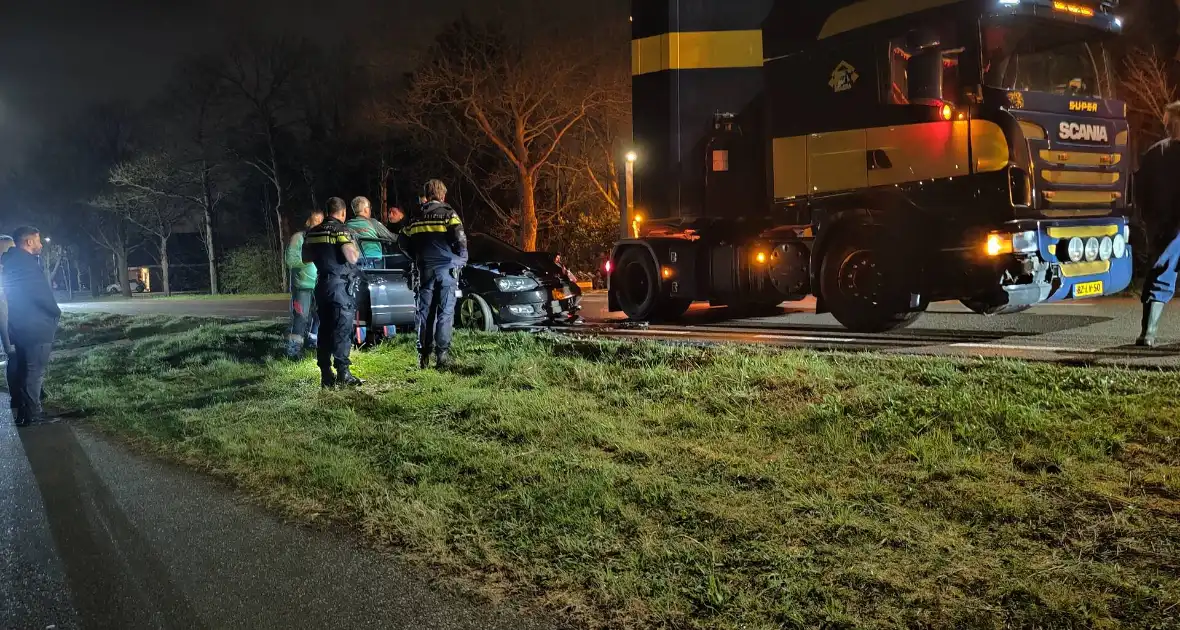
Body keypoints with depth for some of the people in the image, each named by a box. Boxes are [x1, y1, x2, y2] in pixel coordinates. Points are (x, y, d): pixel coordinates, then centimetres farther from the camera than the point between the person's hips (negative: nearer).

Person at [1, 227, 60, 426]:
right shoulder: (26, 262, -15)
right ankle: (31, 415, -4)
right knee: (35, 371, -6)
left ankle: (22, 412, 20)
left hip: (20, 326, 10)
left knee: (23, 370, 14)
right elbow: (40, 293, -20)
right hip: (35, 327, -10)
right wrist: (56, 312, -4)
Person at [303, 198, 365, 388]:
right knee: (343, 329, -7)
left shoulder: (313, 232, 11)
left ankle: (326, 375, 12)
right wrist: (356, 250, 2)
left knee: (325, 329, 10)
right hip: (341, 284, -7)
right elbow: (352, 258, -19)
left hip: (322, 284, 7)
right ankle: (343, 373, -11)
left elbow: (306, 258, 19)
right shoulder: (342, 230, -10)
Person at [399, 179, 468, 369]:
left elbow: (404, 243, 13)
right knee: (445, 312, -2)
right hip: (447, 267, -3)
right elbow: (460, 241, -10)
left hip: (425, 269, 4)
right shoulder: (449, 214, -3)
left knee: (424, 312, 7)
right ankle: (442, 354, -6)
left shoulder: (415, 217, 11)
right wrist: (462, 261, 7)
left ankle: (423, 355, 6)